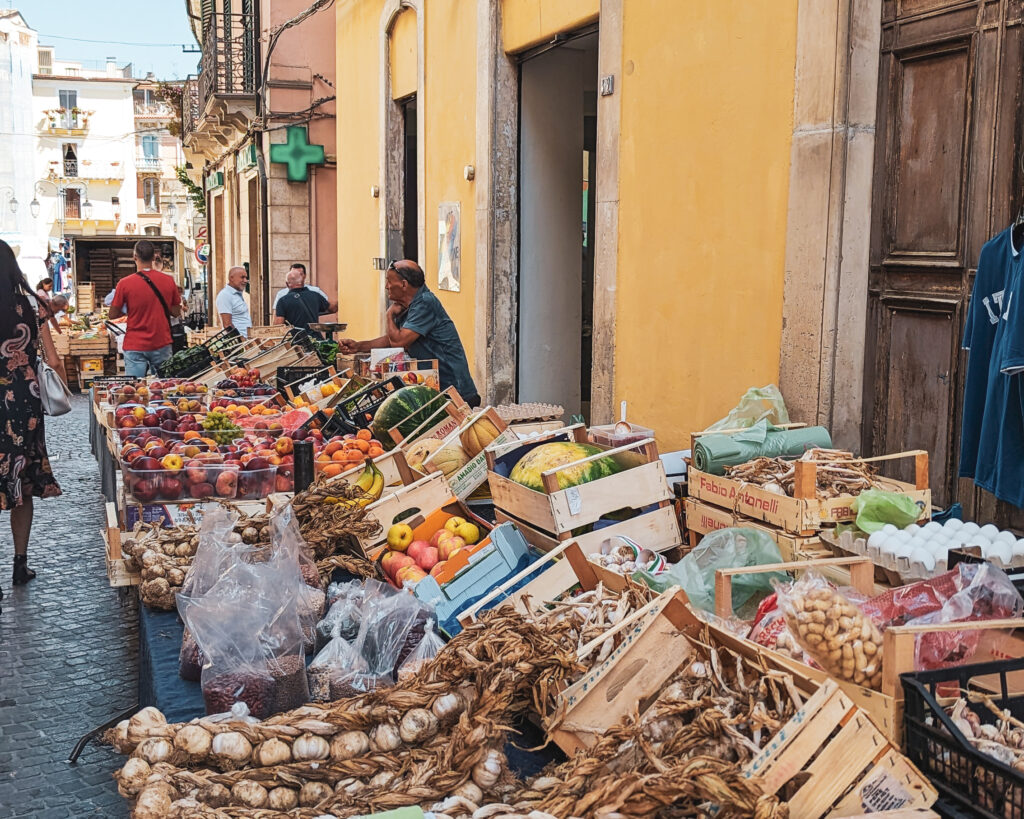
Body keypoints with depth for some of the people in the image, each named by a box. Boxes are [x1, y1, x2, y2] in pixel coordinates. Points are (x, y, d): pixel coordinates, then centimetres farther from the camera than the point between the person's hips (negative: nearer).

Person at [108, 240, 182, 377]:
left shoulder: (124, 284, -9)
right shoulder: (169, 281, -2)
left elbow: (113, 314, -1)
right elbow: (176, 312, 7)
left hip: (135, 347, -2)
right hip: (162, 345, 2)